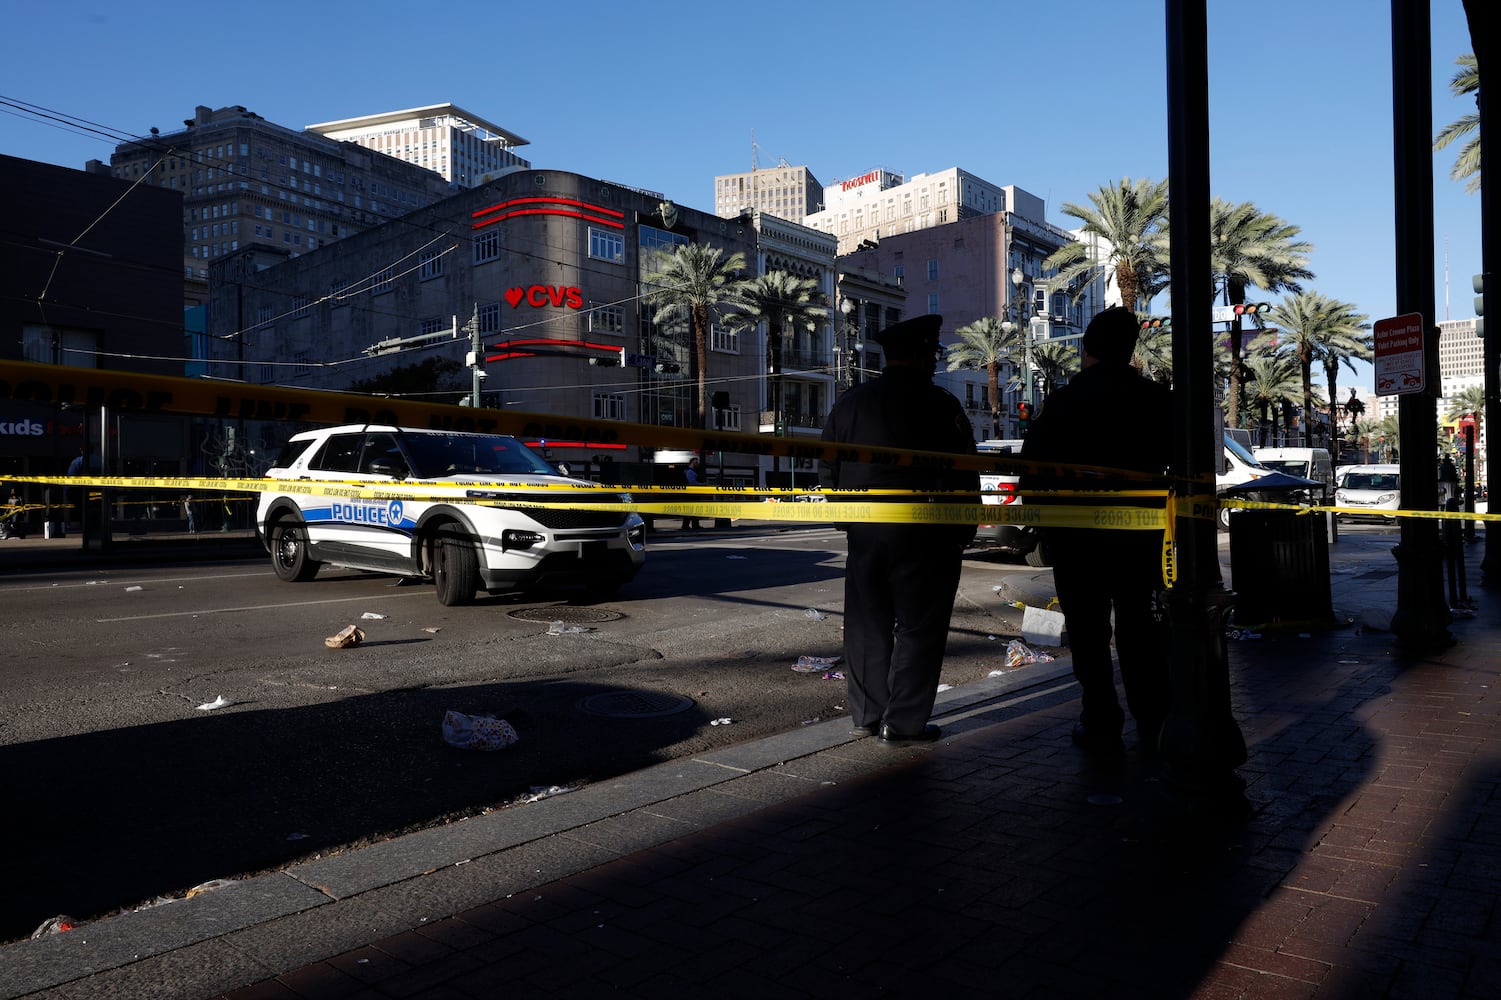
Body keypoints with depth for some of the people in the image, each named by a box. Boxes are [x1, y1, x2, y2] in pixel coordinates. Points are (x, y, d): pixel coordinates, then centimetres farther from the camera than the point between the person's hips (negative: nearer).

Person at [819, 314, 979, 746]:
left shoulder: (849, 403, 8)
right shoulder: (939, 405, -9)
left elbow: (828, 472, 12)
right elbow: (964, 479, -8)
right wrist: (962, 534, 3)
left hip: (864, 534, 5)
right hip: (924, 537, -5)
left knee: (867, 627, 13)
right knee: (918, 628, 3)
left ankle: (865, 716, 20)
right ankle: (903, 722, 5)